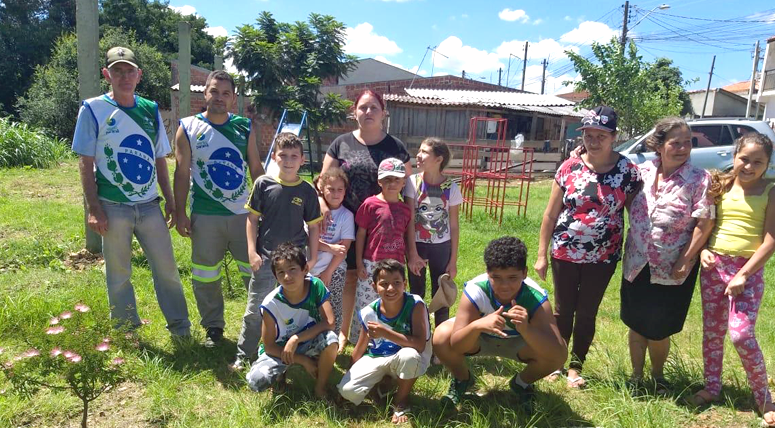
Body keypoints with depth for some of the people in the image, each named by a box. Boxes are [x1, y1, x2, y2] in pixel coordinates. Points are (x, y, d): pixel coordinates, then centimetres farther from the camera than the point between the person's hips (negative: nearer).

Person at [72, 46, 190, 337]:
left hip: (149, 205, 3)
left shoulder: (151, 110, 8)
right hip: (113, 207, -3)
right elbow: (86, 163, -4)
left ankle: (181, 328, 21)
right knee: (118, 275, 9)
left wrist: (170, 200, 9)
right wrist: (93, 208, -10)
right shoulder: (93, 110, -2)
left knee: (167, 268, 7)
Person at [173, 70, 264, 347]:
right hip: (205, 217, -1)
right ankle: (213, 327, 26)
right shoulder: (188, 128, 0)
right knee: (205, 276, 9)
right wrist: (180, 212, -5)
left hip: (243, 213, 1)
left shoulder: (245, 127, 5)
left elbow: (256, 168, 8)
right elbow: (182, 173, 0)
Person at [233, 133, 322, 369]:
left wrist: (313, 257, 1)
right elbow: (252, 218, 1)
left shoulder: (307, 191, -3)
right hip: (265, 258, -1)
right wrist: (252, 251, -4)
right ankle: (242, 355, 22)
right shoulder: (263, 184, -5)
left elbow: (313, 227, 3)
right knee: (254, 310, 8)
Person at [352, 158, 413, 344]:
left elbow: (408, 237, 12)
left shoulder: (405, 209, 5)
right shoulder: (370, 204, -6)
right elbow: (360, 234, -3)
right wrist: (359, 263, -5)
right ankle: (359, 341, 20)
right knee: (364, 304, 4)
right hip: (371, 264, -3)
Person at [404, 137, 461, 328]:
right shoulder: (413, 182, -9)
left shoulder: (451, 188, -9)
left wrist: (453, 260, -1)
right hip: (417, 244, 0)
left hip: (441, 246, 0)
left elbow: (454, 226, -3)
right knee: (416, 294, 12)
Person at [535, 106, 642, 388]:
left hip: (602, 259, 0)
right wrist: (541, 254, -1)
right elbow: (550, 214, -1)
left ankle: (576, 367, 30)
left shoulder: (628, 171, -8)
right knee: (563, 311, 13)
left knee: (587, 314, 12)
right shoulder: (569, 167, -6)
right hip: (565, 254, 1)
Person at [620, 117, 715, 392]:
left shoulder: (699, 179, -11)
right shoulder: (642, 172, -1)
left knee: (658, 329, 9)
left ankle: (658, 375, 36)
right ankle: (636, 375, 33)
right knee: (636, 324, 13)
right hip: (637, 265, 3)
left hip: (672, 269, -3)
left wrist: (685, 261, -16)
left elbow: (704, 224, -13)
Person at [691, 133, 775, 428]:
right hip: (713, 266, 4)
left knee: (741, 334, -11)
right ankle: (712, 388, 28)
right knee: (712, 331, 11)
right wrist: (703, 250, -9)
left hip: (749, 270, -3)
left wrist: (743, 275, -13)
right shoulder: (721, 187, 5)